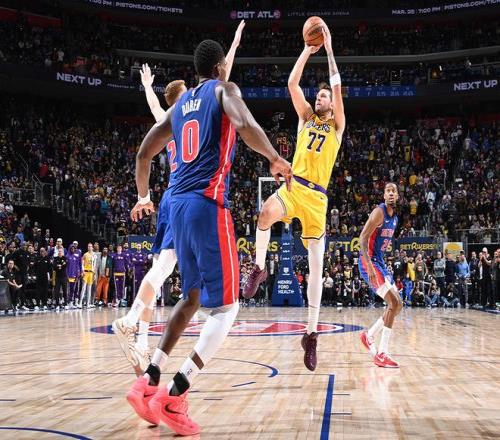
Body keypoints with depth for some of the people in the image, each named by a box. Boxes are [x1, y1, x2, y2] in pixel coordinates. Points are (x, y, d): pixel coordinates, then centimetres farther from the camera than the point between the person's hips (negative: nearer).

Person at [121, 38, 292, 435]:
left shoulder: (180, 103, 22)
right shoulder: (224, 89, 3)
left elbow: (145, 151, 26)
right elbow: (245, 125, -18)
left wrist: (143, 196, 39)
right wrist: (276, 159, -4)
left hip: (178, 203, 8)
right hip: (208, 203, -7)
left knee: (193, 296, 21)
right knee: (225, 307, -4)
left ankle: (149, 383, 12)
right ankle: (173, 398, -15)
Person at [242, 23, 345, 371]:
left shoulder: (337, 126, 10)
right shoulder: (306, 117, 17)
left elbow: (338, 87, -2)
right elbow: (292, 84, 7)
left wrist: (329, 48, -1)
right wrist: (307, 51, 7)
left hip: (317, 196, -1)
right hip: (293, 186, 1)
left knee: (316, 264, -3)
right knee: (266, 214, -37)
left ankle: (311, 333, -1)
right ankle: (260, 269, -18)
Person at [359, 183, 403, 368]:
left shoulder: (394, 218, 14)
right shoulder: (379, 212, -14)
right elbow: (363, 238, -22)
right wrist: (369, 266, -32)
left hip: (380, 263, 9)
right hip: (370, 262, -9)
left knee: (397, 305, 10)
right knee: (394, 302, -18)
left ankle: (369, 336, 23)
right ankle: (382, 354, -16)